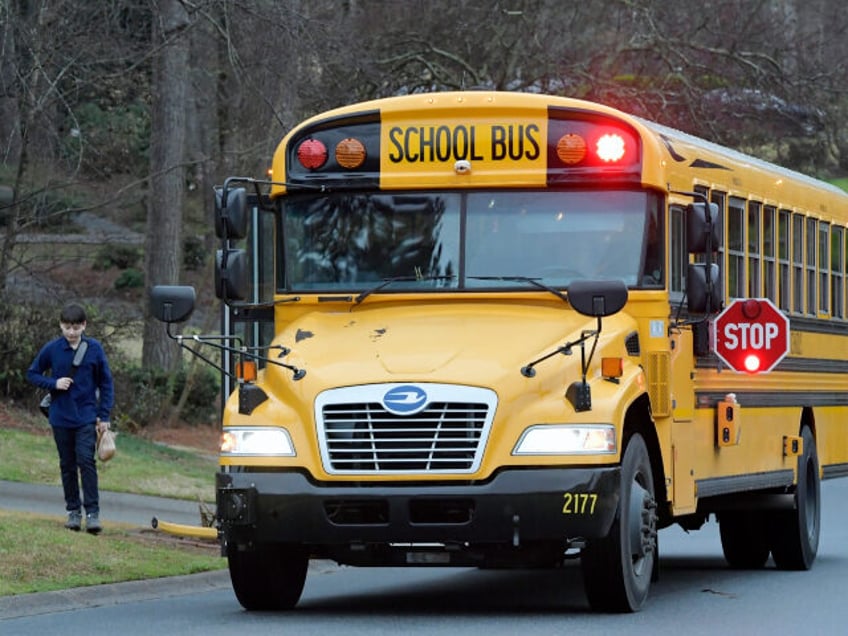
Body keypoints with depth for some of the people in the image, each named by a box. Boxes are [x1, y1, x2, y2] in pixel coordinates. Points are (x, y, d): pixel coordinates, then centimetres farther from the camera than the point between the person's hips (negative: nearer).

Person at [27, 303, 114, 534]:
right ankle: (73, 511, 19)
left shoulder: (94, 348, -4)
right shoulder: (52, 349, -3)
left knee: (86, 461, -13)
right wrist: (53, 383, -11)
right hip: (61, 418, 2)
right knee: (67, 465, 8)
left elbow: (106, 382, 3)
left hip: (87, 417, -2)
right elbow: (32, 373, 7)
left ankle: (92, 512, -11)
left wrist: (104, 415, 0)